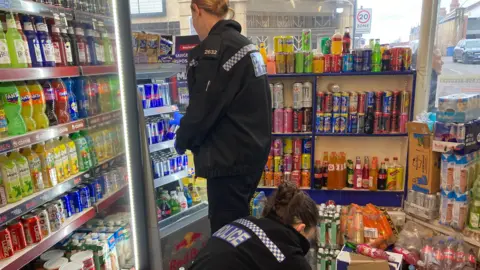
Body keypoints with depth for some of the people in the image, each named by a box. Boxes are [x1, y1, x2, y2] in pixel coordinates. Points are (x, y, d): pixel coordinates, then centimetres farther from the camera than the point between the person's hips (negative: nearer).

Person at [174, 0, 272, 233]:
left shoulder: (214, 48, -16)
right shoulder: (244, 44, 12)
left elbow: (202, 108, -19)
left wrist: (182, 141, 1)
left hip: (230, 157, -9)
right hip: (253, 150, 9)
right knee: (238, 222, 22)